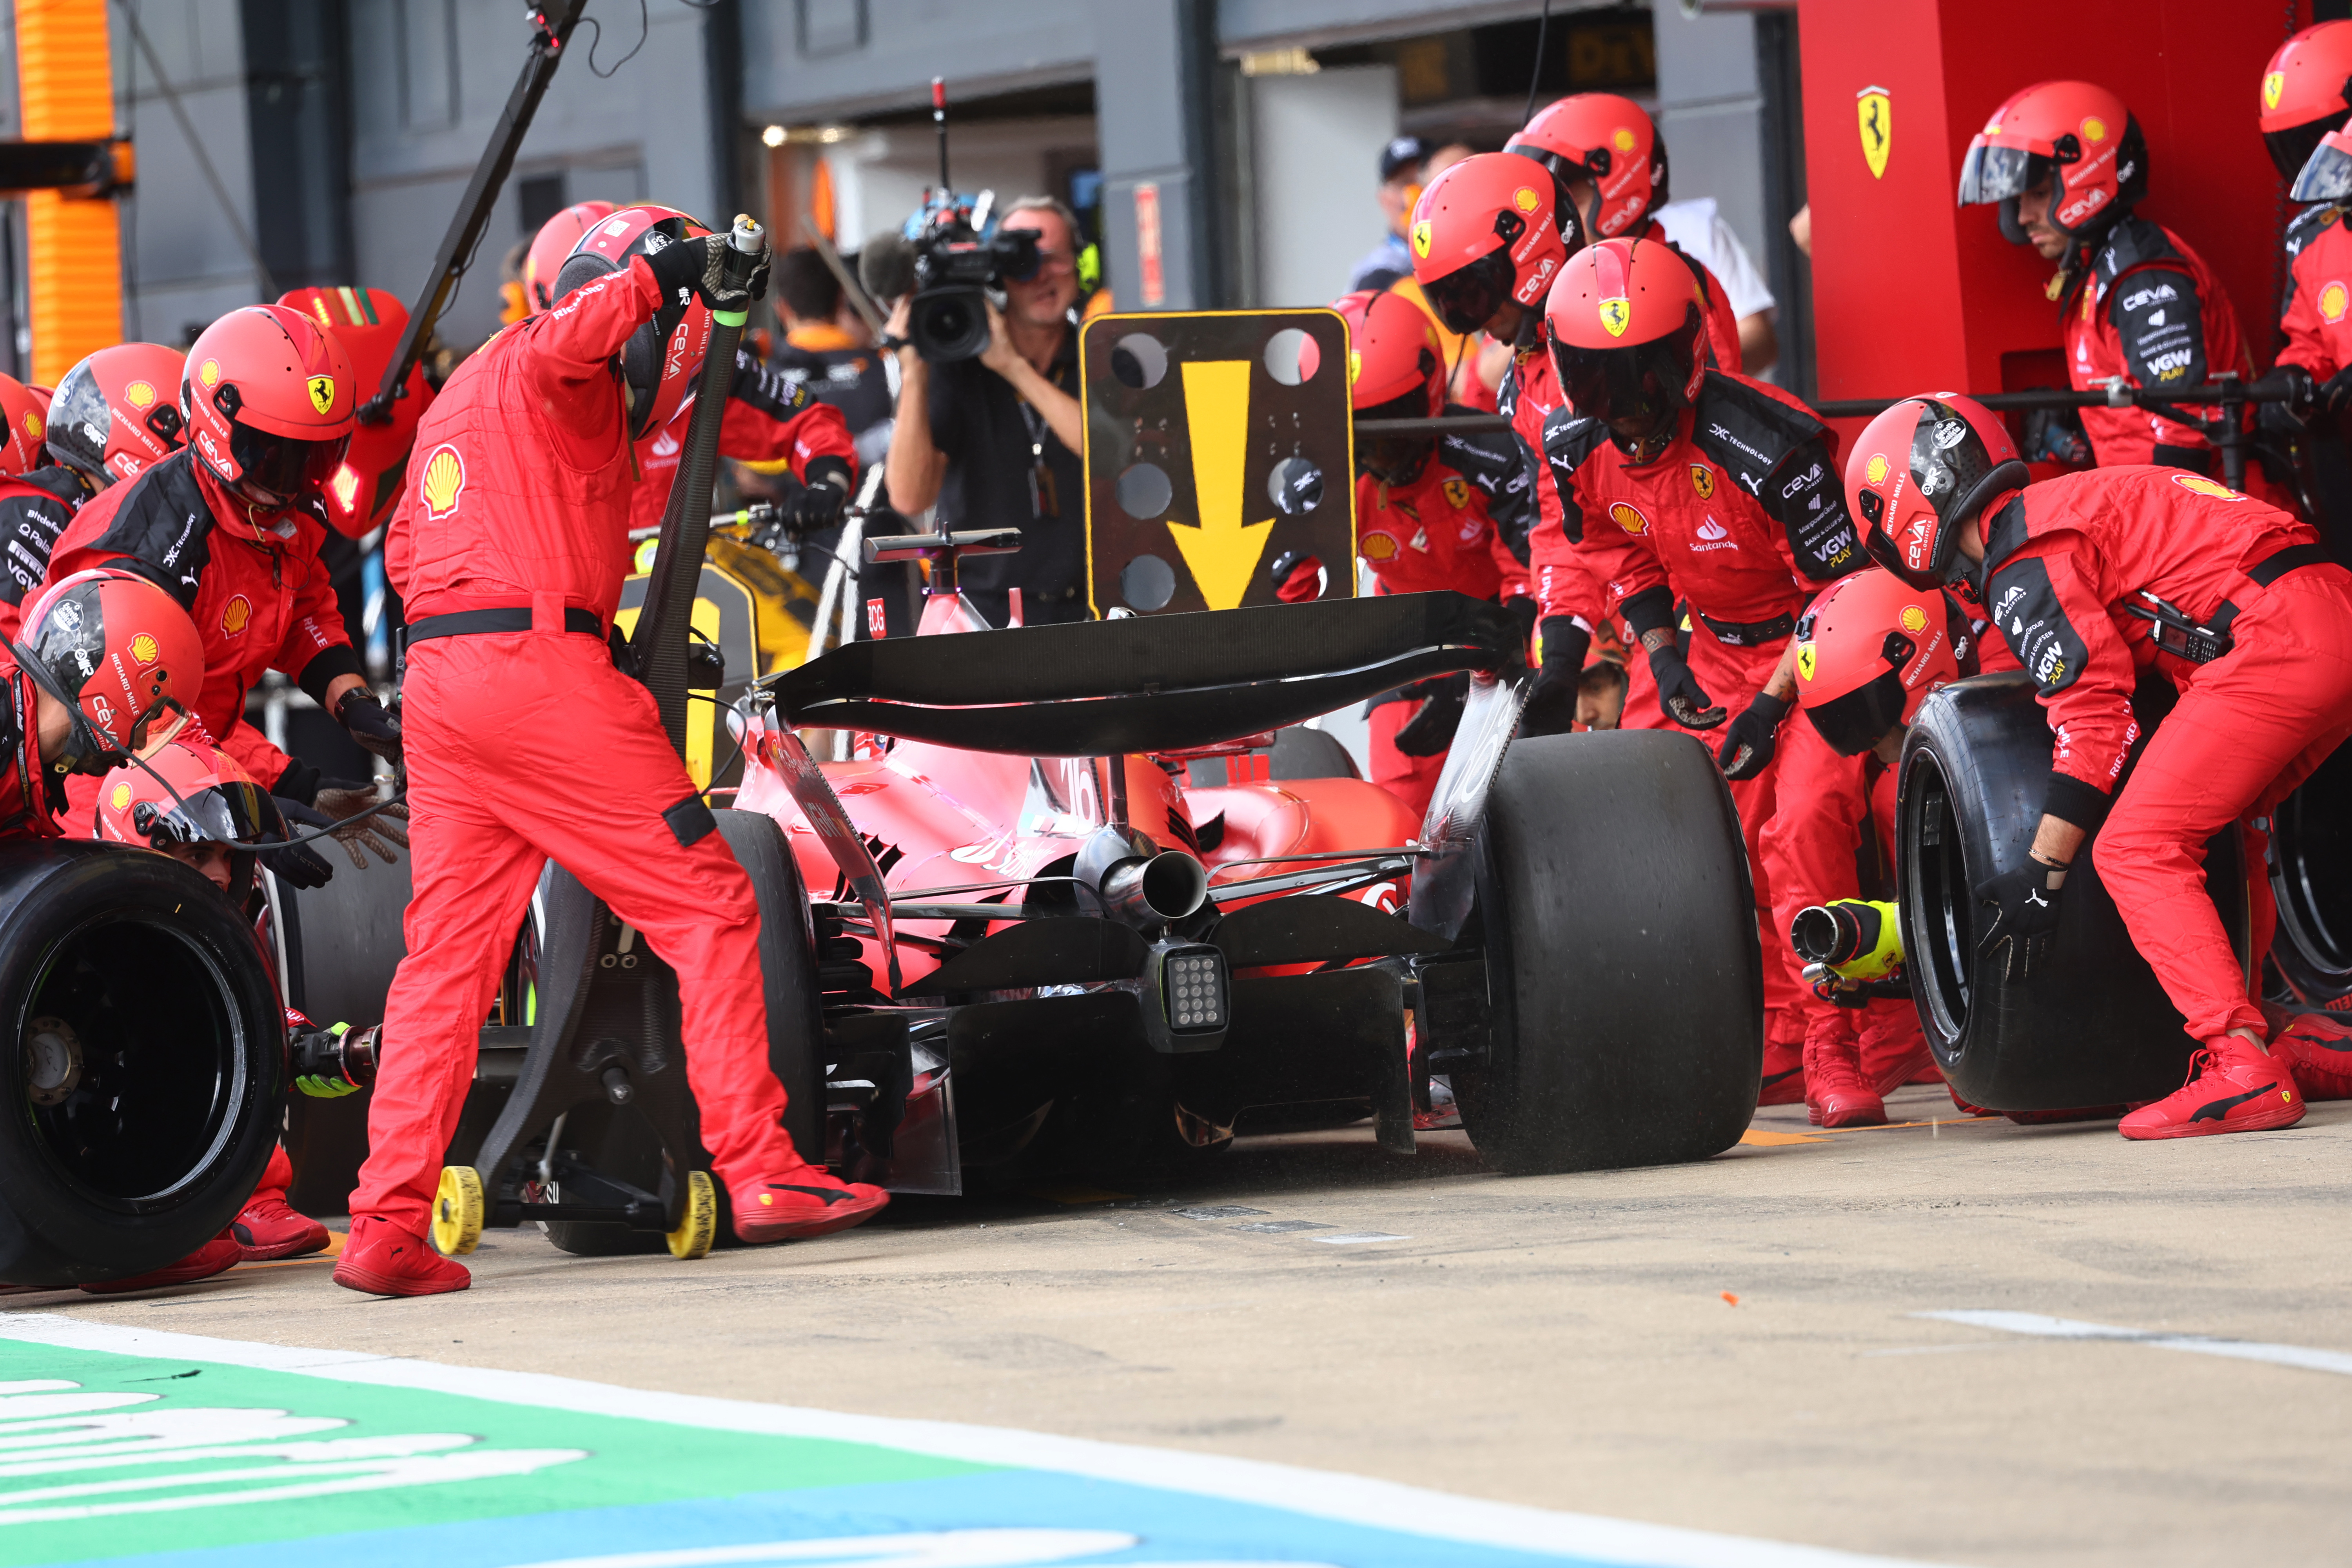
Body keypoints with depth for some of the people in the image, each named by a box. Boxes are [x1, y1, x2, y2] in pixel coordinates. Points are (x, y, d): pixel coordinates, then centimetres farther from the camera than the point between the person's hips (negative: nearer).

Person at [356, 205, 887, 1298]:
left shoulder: (468, 390, 28)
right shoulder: (558, 374, 0)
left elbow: (405, 551, 30)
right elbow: (566, 338, -25)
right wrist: (675, 269, -15)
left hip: (435, 680, 9)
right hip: (542, 670, -9)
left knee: (448, 951, 7)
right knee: (709, 904, -2)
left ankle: (386, 1228, -2)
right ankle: (760, 1172, -4)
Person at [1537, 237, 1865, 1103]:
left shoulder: (1762, 444, -31)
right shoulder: (1580, 450, -10)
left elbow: (1841, 586, -23)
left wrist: (1772, 706, -23)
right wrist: (1665, 658, -5)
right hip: (1721, 648, 7)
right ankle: (1778, 1046, 9)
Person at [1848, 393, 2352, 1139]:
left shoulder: (2023, 565, -4)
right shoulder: (2067, 504, 26)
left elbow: (2093, 720, -8)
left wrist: (2039, 878, -3)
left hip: (2273, 641, -10)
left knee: (2135, 850, -10)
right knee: (2206, 837, 26)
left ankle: (2241, 1070, -19)